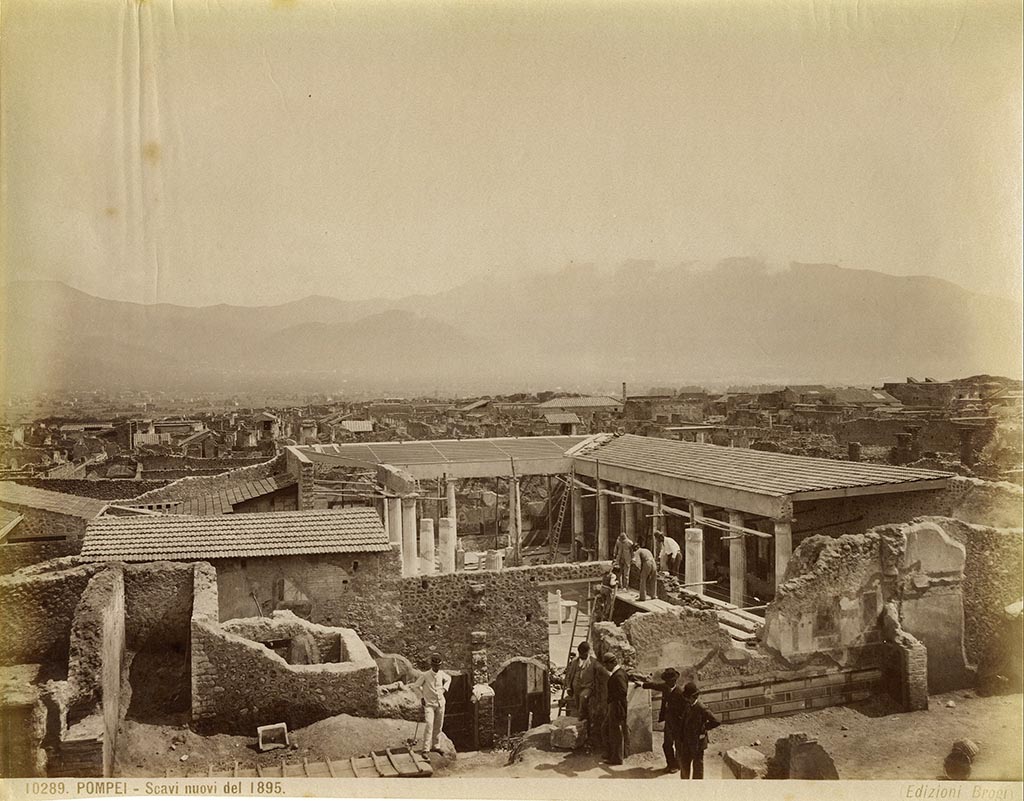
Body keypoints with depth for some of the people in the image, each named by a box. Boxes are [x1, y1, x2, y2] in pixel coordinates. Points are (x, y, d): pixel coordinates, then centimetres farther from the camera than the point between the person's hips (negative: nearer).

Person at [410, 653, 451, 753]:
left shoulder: (441, 674, -1)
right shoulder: (425, 675, -15)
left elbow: (448, 678, 22)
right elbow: (415, 686, -4)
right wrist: (421, 697, -4)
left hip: (440, 703, 5)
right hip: (429, 704, -5)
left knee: (438, 726, 9)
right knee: (429, 725, -17)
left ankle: (436, 746, 24)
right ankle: (426, 749, -14)